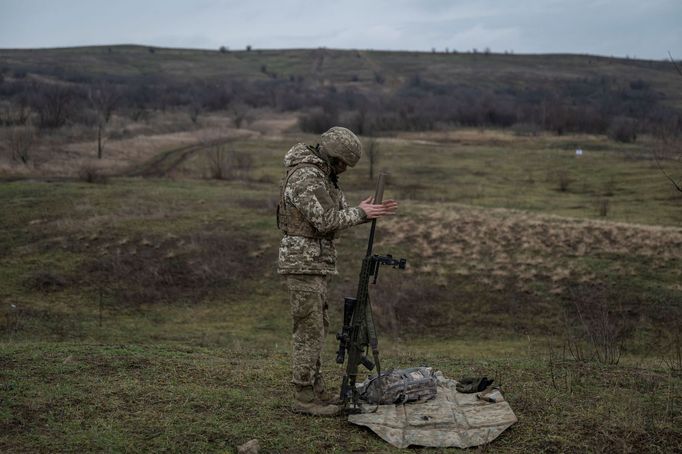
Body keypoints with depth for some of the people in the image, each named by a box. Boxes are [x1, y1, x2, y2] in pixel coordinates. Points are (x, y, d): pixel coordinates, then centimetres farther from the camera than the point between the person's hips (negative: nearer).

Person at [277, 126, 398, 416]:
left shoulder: (321, 174, 15)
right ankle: (304, 398, 2)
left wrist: (371, 213, 2)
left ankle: (315, 389, 23)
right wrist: (360, 212, -10)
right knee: (309, 330, -5)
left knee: (317, 327, 15)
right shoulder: (305, 176, -18)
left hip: (314, 263, 10)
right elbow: (326, 220, -22)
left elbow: (338, 215, 15)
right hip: (303, 264, -10)